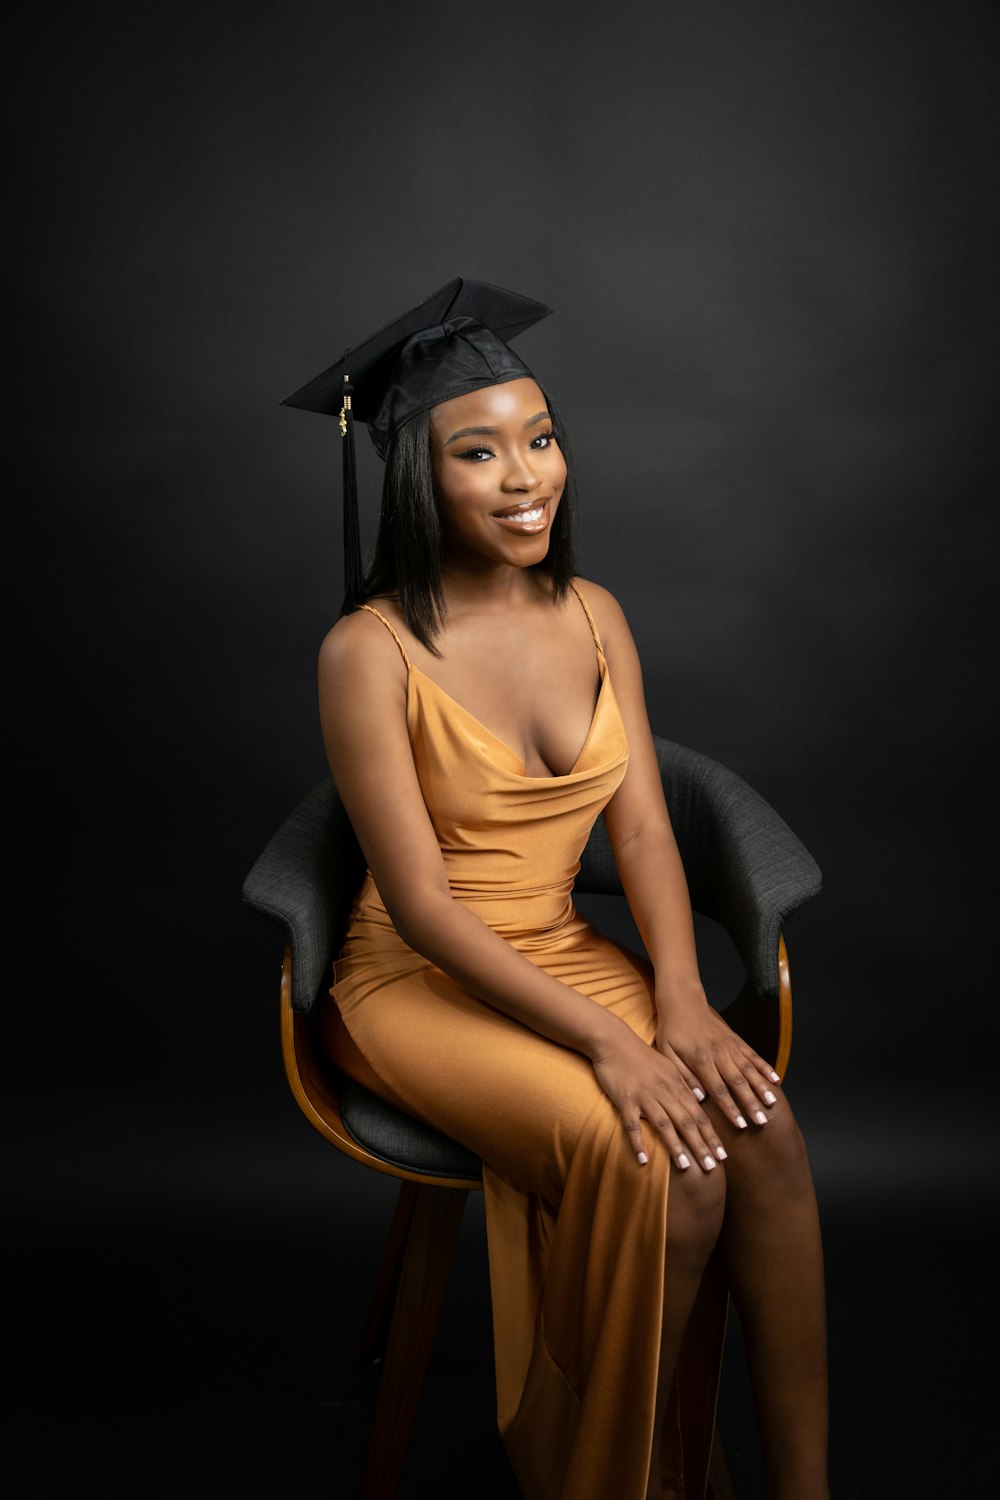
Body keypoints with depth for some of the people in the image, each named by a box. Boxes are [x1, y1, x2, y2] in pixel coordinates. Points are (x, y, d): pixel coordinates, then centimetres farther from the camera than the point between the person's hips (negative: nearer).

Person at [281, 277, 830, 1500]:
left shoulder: (595, 615, 4)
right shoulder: (370, 650, -14)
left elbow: (642, 826, 0)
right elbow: (422, 906, -16)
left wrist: (681, 1004, -16)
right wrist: (607, 1040, -23)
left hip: (568, 954, 5)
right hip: (419, 982, -5)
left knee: (762, 1132, -21)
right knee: (657, 1164, -26)